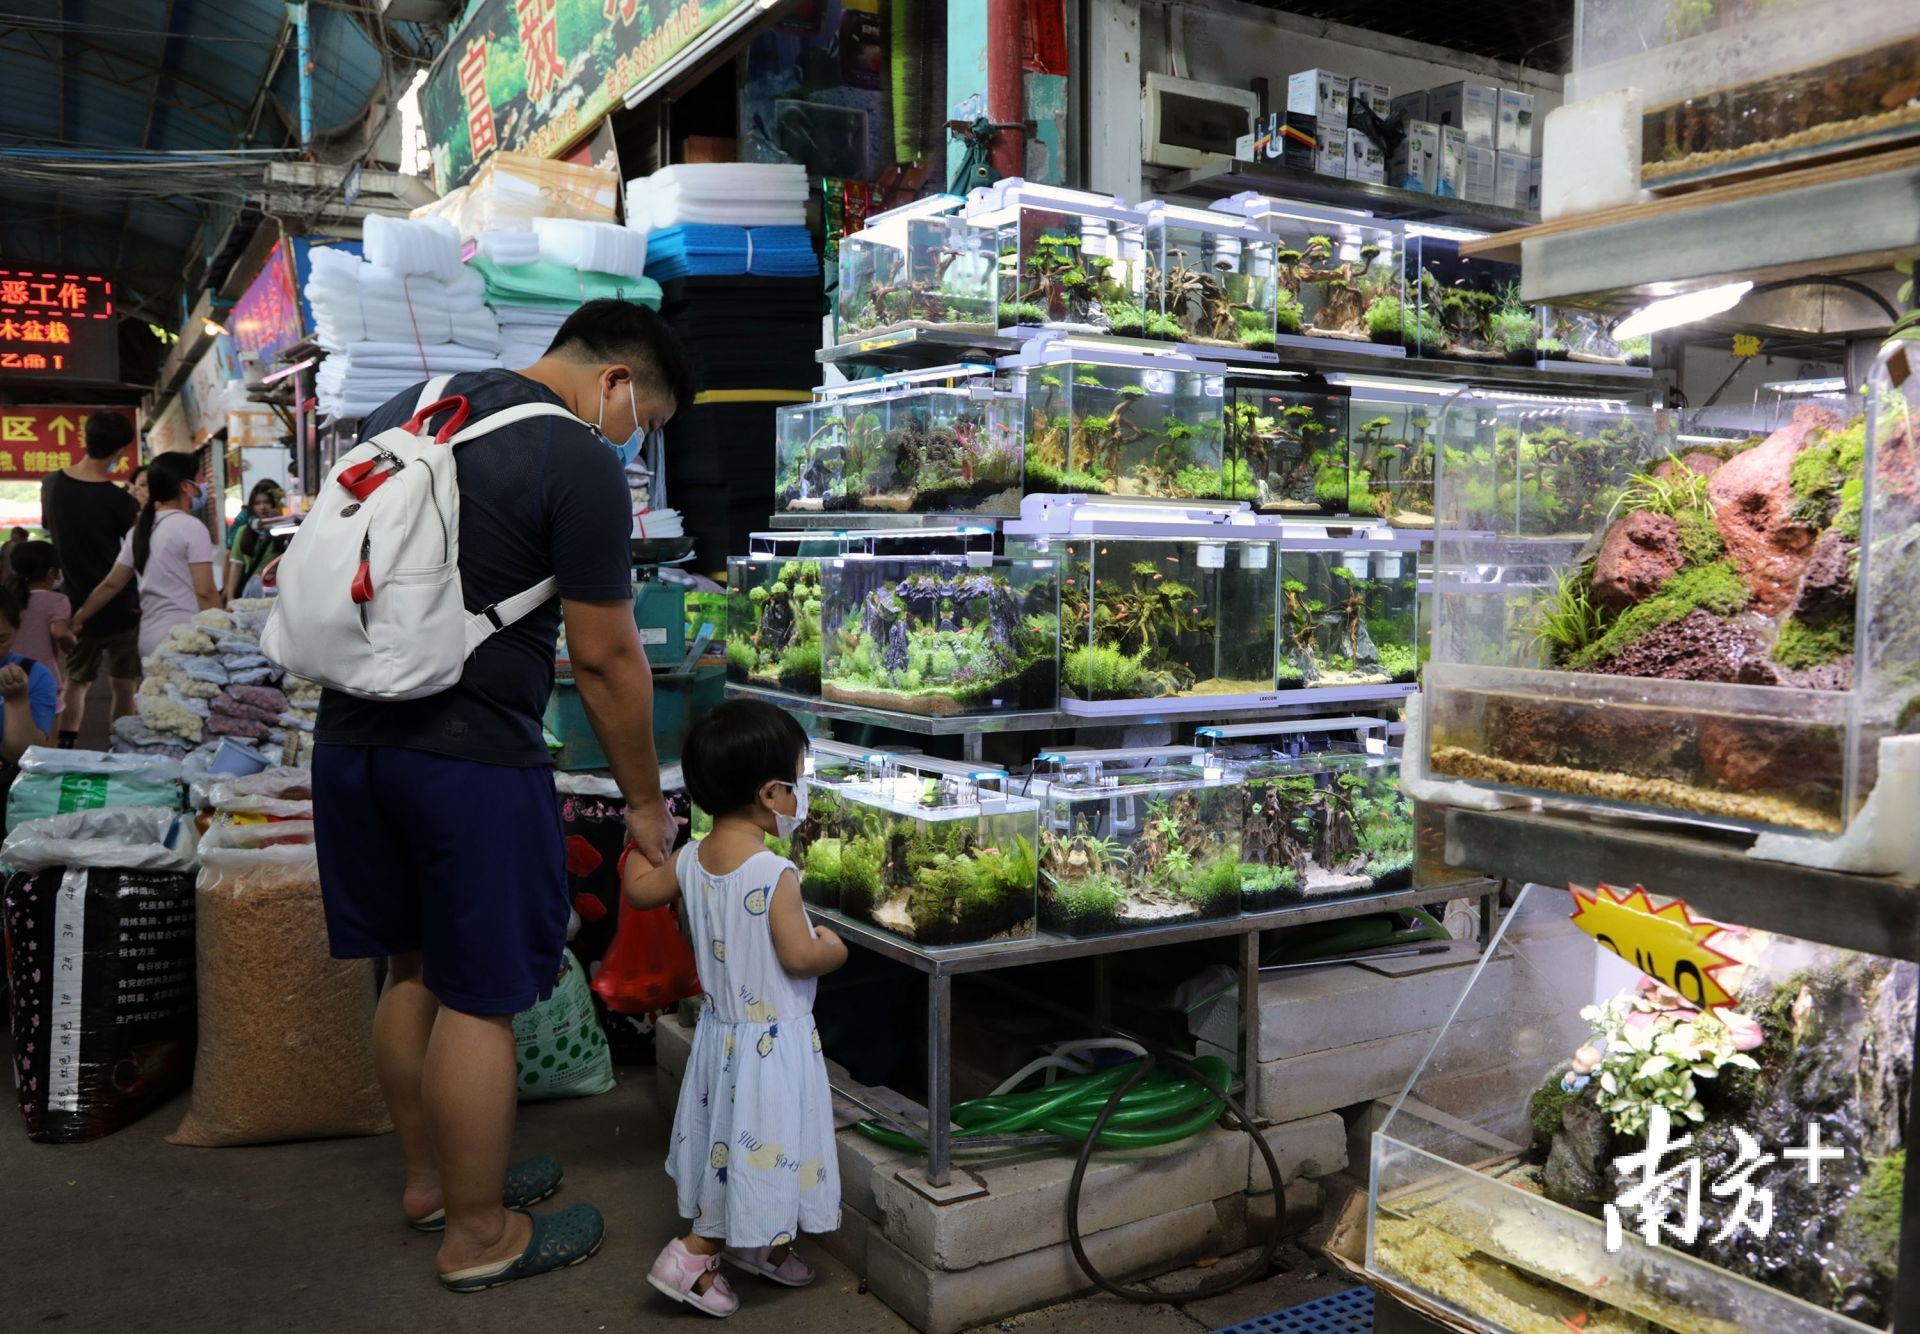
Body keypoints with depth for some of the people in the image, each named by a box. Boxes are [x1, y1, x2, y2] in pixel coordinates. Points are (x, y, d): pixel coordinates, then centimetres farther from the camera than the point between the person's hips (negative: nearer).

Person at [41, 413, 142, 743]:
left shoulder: (52, 483, -2)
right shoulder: (118, 500, -18)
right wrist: (140, 509, 9)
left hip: (77, 605, 4)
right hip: (120, 605, -4)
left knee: (75, 683, 16)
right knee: (124, 686, 8)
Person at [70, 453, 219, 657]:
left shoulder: (140, 529, 14)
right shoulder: (191, 526, -7)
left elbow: (111, 584, 18)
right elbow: (205, 593, -13)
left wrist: (78, 619, 29)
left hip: (150, 639, 8)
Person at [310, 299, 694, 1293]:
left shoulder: (402, 410, 13)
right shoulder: (581, 465, -12)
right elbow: (606, 658, -10)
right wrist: (646, 805, 0)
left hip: (349, 736, 8)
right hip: (471, 760, -8)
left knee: (413, 970, 21)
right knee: (478, 998, 6)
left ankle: (429, 1176, 38)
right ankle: (477, 1235, 21)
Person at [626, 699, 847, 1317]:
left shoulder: (691, 860, -3)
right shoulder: (775, 874, -26)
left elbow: (637, 890, 14)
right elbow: (798, 956, -25)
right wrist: (834, 948, -4)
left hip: (721, 1029, 8)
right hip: (772, 1040, -8)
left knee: (734, 1143, 21)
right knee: (759, 1149, 5)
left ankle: (760, 1246, 37)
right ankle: (692, 1256, 8)